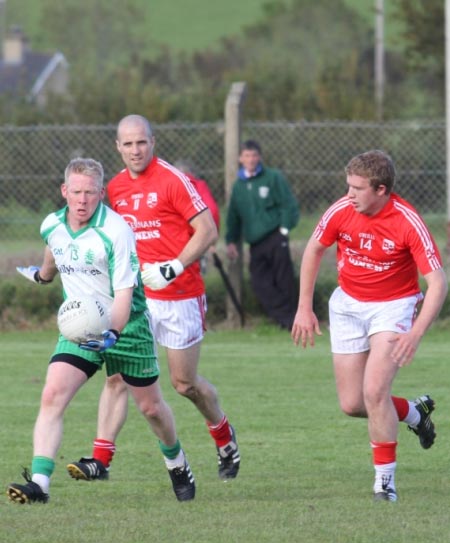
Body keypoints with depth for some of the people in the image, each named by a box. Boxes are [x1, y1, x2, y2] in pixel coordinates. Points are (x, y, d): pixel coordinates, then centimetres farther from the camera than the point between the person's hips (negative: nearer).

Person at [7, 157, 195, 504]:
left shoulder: (116, 231, -21)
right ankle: (39, 482, -23)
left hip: (126, 326, -4)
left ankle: (177, 464, 41)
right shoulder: (51, 227, -4)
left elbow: (124, 292, -23)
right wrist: (43, 274, 44)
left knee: (151, 407, 10)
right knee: (52, 395, -18)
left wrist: (113, 333, -39)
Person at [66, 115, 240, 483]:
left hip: (180, 297, -5)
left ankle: (224, 437, 33)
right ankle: (101, 459, -11)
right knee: (117, 376, -8)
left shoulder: (173, 180, -11)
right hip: (135, 297, 5)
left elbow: (207, 231, -13)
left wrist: (174, 268, -22)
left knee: (185, 383, 6)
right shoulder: (116, 187, 8)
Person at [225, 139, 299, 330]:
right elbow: (233, 215, 21)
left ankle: (291, 316, 4)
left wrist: (284, 228, -11)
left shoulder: (273, 178, 1)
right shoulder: (238, 186, 15)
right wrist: (231, 241, 15)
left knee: (284, 279, -8)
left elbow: (288, 204, -2)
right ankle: (286, 318, -8)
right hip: (255, 243, 4)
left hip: (274, 237, -4)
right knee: (260, 283, -10)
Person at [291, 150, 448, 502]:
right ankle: (414, 413, 31)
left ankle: (385, 479, -6)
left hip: (393, 306, -4)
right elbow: (314, 250, 6)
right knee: (352, 404, 2)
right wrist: (305, 308, 5)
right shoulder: (341, 211, -14)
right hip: (348, 305, 4)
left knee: (375, 391, -21)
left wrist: (415, 334, -34)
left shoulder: (408, 223, -23)